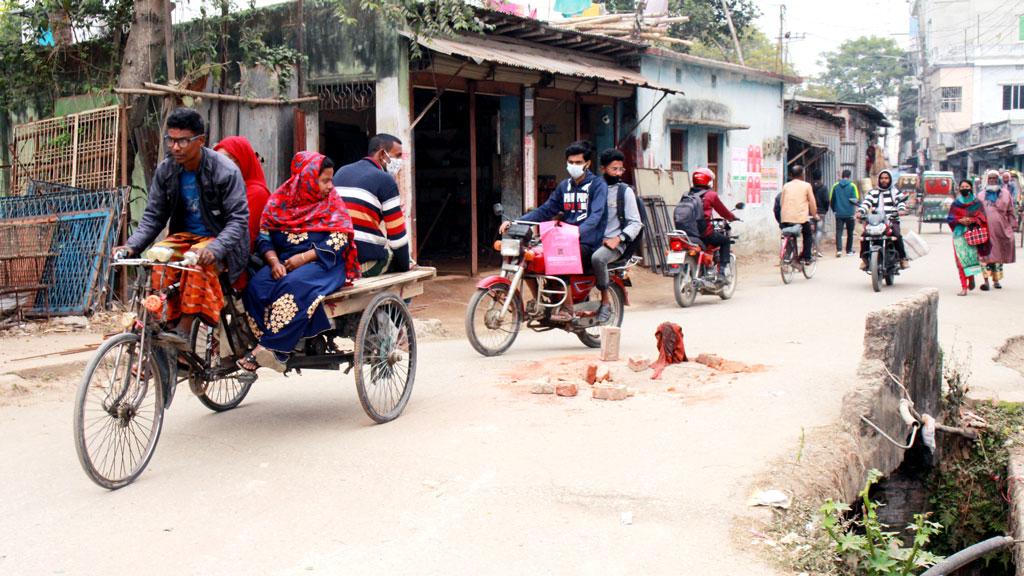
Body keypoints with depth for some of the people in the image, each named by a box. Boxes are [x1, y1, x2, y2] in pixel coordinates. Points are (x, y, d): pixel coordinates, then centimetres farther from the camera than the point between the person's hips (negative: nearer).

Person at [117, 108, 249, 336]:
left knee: (199, 261, -36)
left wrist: (215, 248, -35)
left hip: (220, 240, -4)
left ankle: (182, 334, -28)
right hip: (184, 237, 4)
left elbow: (238, 219, -17)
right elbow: (153, 216, 4)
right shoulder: (165, 170, 0)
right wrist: (132, 245, -14)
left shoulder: (226, 171, -15)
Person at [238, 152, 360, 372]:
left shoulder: (333, 204, 4)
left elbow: (338, 242, -6)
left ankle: (270, 346, -34)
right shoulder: (280, 200, 9)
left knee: (294, 285, -35)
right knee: (256, 286, -26)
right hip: (284, 261, 3)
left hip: (321, 263, -3)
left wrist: (303, 258, -16)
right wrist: (274, 261, -13)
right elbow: (264, 236, 6)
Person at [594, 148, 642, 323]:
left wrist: (618, 239, -17)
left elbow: (635, 223, -2)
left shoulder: (625, 191, 3)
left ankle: (605, 302, -21)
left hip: (614, 242, -4)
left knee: (597, 258, -36)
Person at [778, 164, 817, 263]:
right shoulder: (806, 186, 3)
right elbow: (812, 203, 7)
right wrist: (814, 214, 23)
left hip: (785, 218, 2)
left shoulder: (786, 186, 11)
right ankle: (806, 257, 14)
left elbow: (781, 202, 15)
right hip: (801, 217, -2)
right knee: (808, 235, 21)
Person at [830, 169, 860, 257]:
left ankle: (839, 250, -18)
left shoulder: (835, 186, 3)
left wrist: (834, 210, 17)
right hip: (849, 213, -1)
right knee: (849, 233, 12)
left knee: (838, 232, -1)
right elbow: (856, 199, -11)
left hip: (839, 213, 1)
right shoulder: (852, 186, -5)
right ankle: (849, 251, 18)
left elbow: (831, 200, 5)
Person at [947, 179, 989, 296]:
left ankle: (971, 278, 19)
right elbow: (949, 218, 5)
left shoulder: (977, 203, 8)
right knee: (961, 259, -6)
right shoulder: (955, 203, 10)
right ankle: (964, 287, -6)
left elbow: (982, 217, 4)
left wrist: (972, 220, -15)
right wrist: (960, 221, -13)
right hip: (959, 234, 0)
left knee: (972, 255, -11)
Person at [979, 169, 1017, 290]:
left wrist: (1012, 225, 4)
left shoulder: (1005, 193, 9)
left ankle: (996, 280, 18)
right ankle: (986, 280, -10)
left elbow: (1010, 211, 10)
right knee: (987, 254, -7)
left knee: (999, 255, 7)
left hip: (1001, 228, 1)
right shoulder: (982, 195, 11)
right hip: (986, 229, -1)